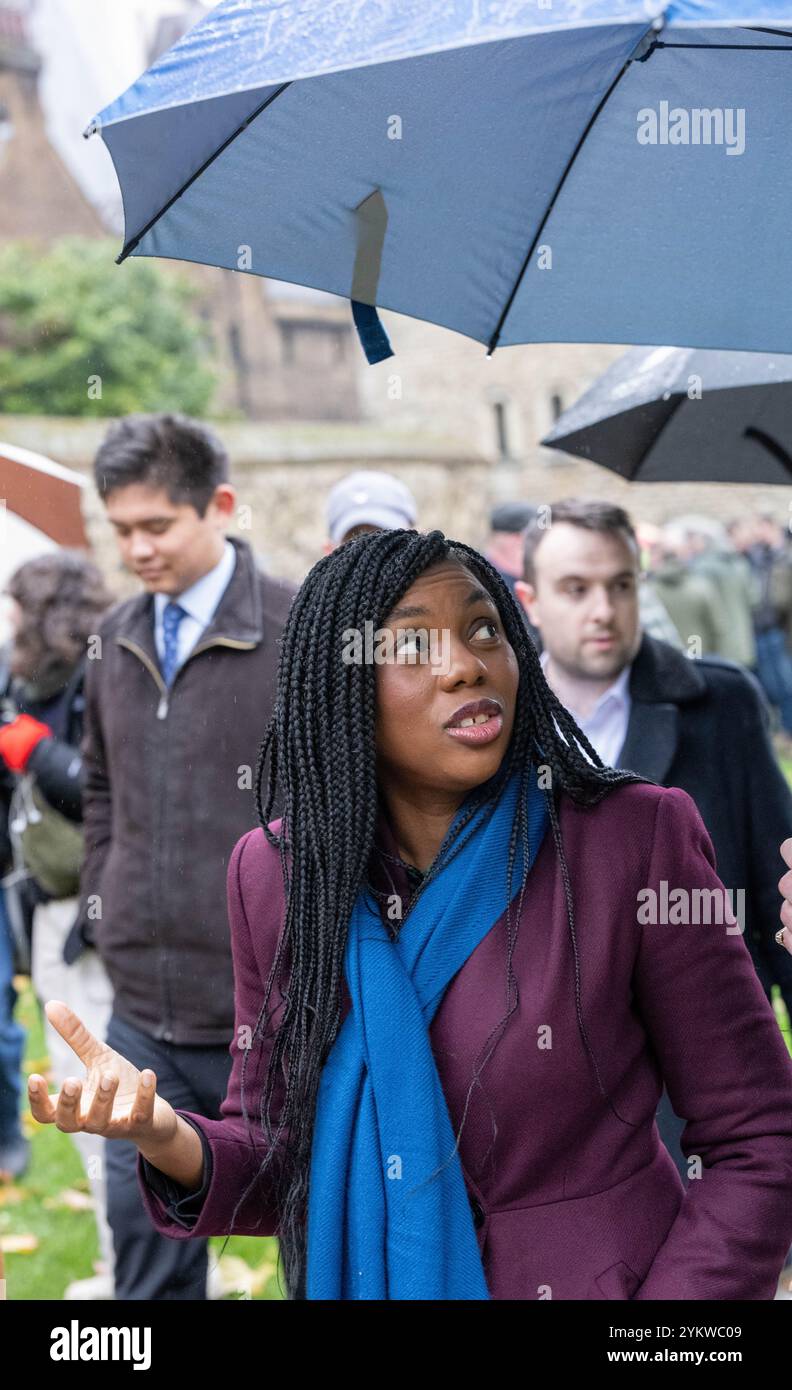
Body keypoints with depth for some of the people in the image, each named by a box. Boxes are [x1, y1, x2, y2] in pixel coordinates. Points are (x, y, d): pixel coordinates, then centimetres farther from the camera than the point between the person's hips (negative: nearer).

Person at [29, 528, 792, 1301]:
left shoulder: (639, 839, -18)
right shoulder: (276, 871, -9)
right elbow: (283, 1157, -2)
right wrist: (173, 1143, -22)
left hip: (600, 1279, -2)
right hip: (365, 1280, 3)